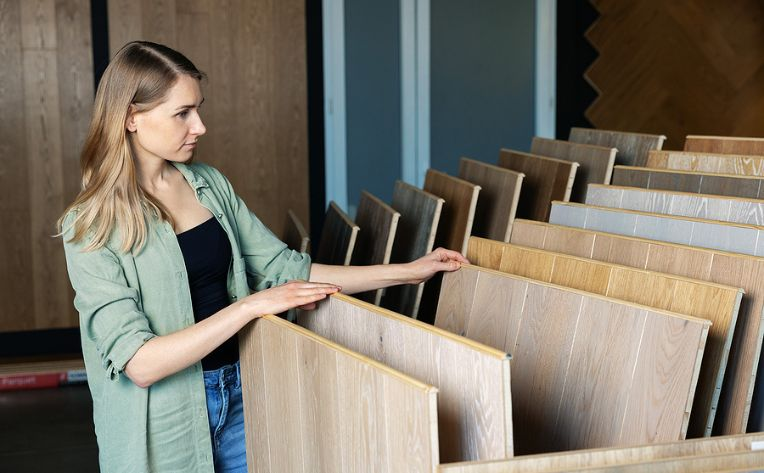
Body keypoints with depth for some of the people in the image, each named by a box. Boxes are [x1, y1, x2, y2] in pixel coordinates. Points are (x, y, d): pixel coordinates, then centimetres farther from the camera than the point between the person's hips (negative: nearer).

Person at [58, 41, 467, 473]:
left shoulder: (210, 185, 3)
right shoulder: (91, 228, -15)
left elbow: (285, 268, 7)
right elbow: (140, 363, -22)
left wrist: (407, 272, 4)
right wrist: (251, 306, -25)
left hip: (240, 393, 5)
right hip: (166, 422, -5)